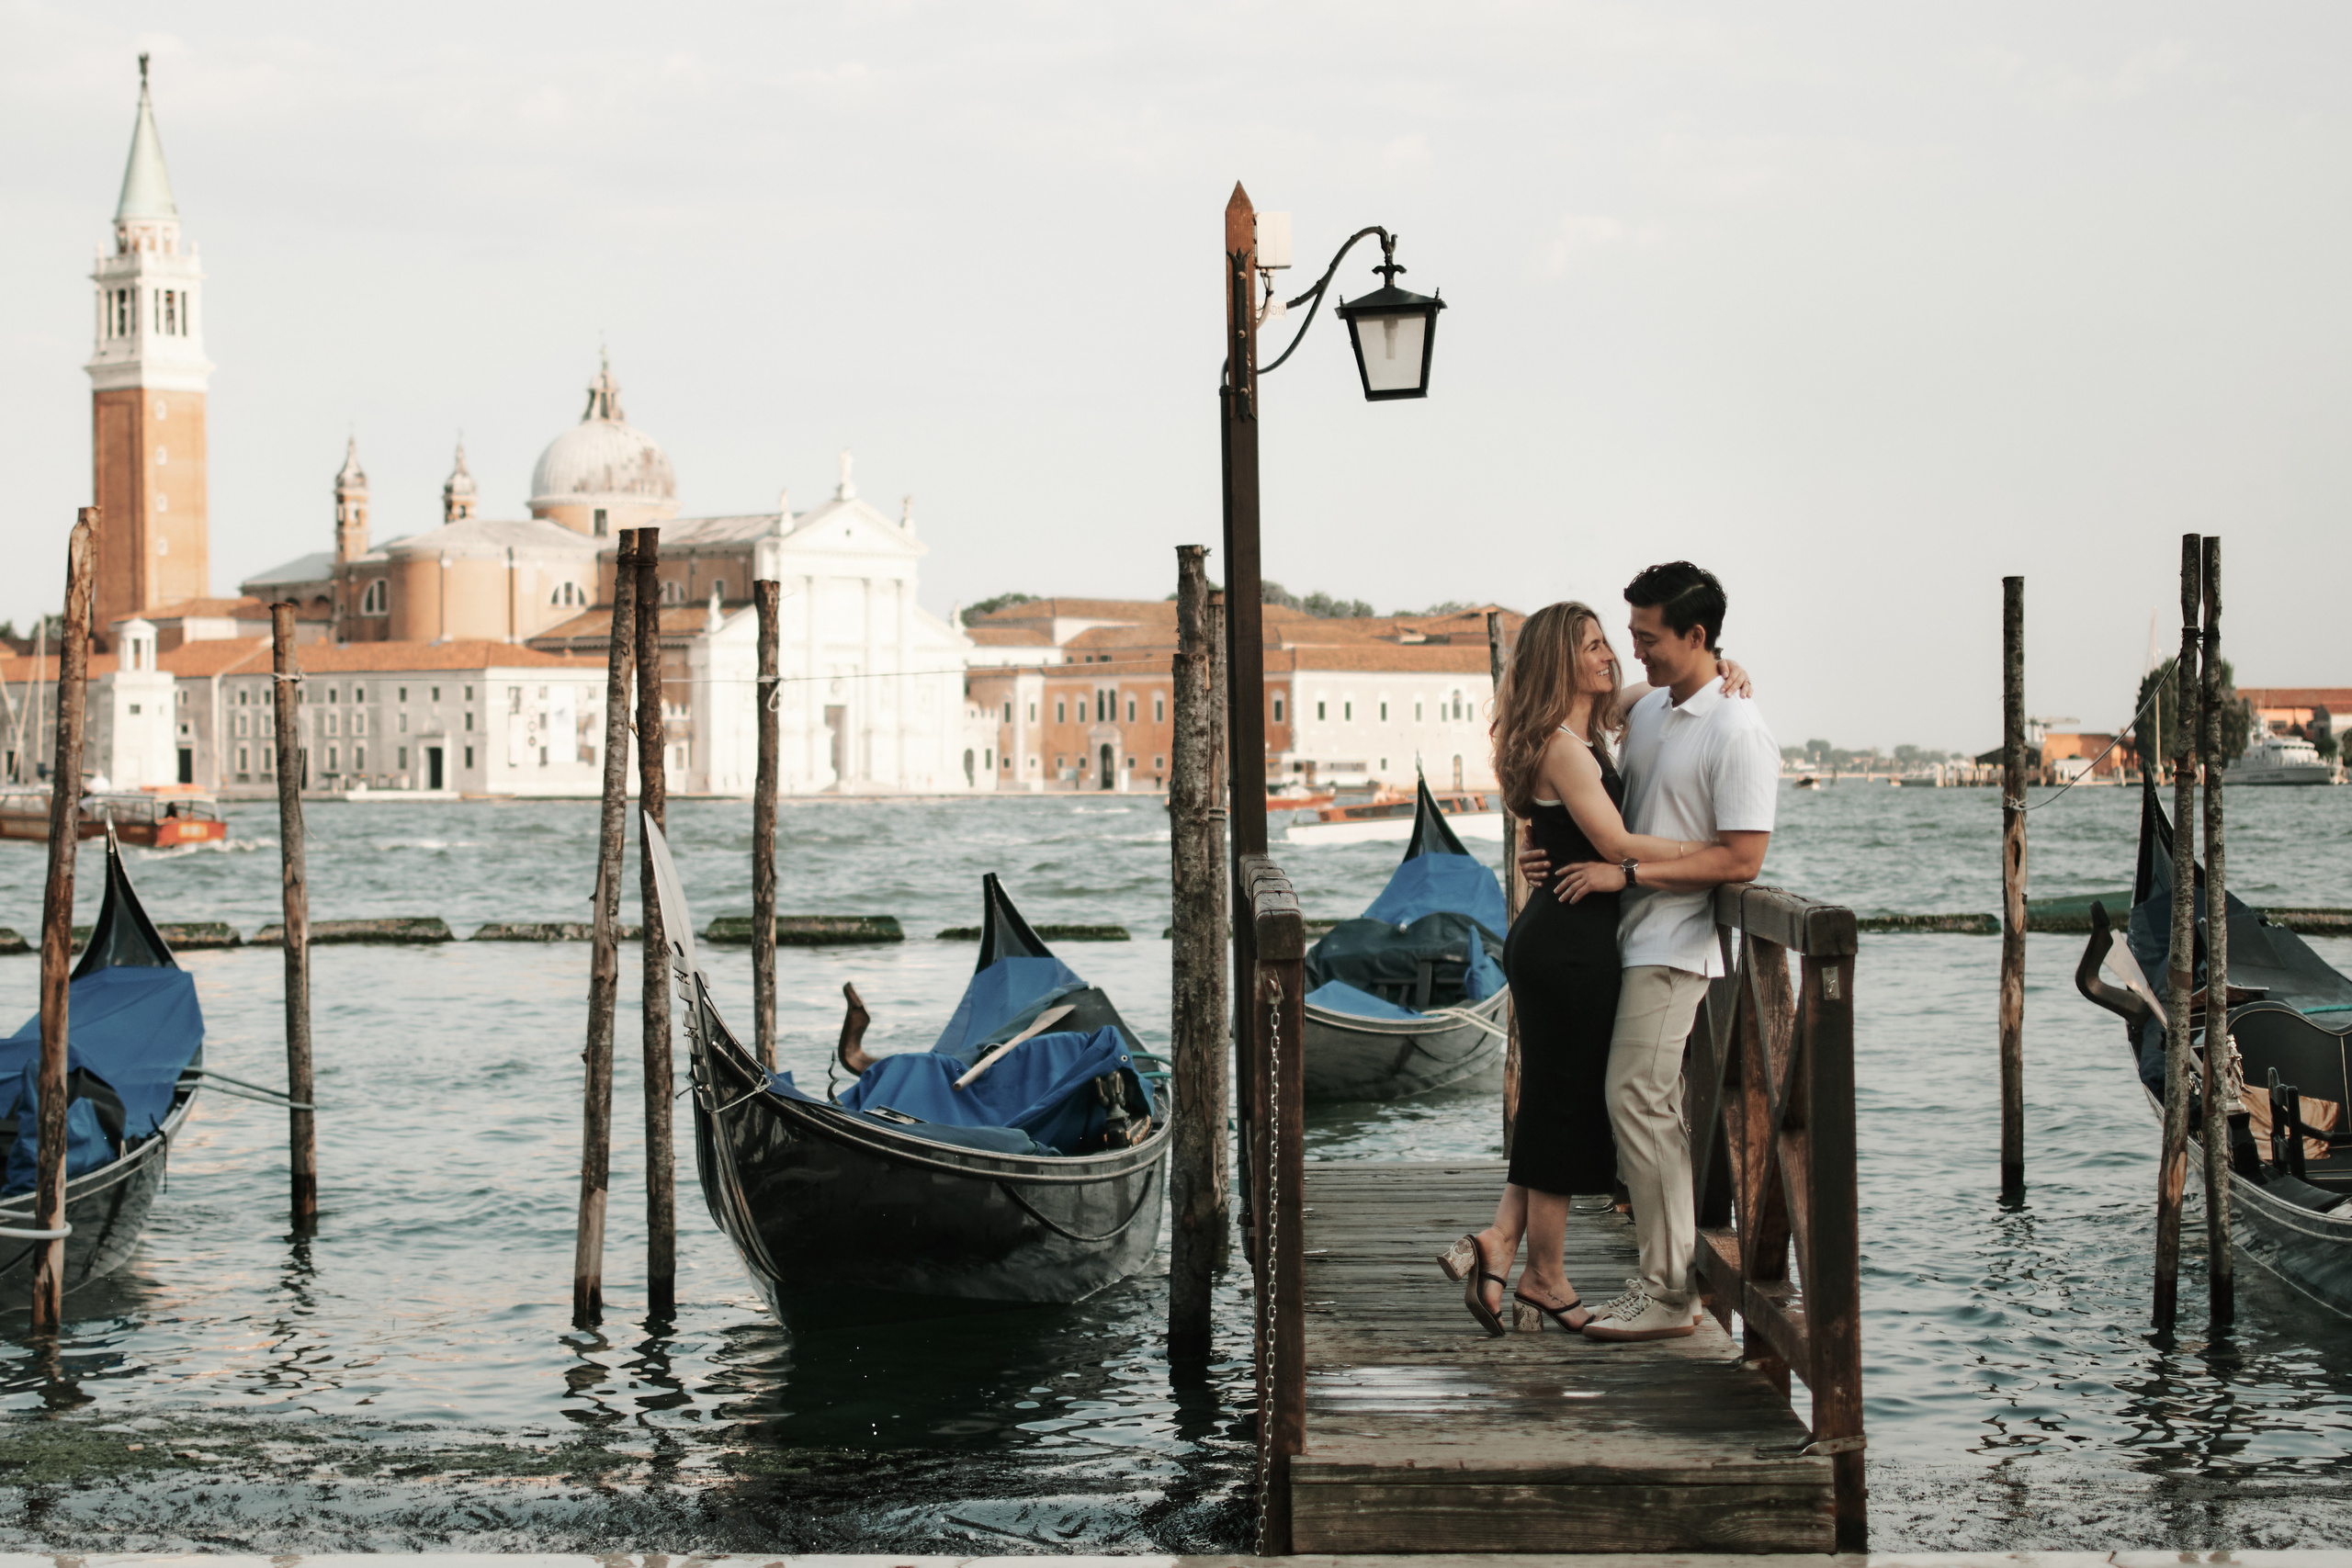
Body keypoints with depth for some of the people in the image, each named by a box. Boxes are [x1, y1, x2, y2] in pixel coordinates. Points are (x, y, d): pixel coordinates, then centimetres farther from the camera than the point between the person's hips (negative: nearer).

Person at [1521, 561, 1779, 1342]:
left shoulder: (1738, 733, -14)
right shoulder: (1647, 713, 14)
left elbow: (1741, 859, -19)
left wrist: (1625, 873, -19)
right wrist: (1560, 855, 6)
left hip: (1677, 947, -9)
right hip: (1634, 937, 9)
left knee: (1638, 1100, -12)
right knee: (1649, 1106, 9)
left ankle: (1668, 1293, -8)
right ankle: (1663, 1281, 15)